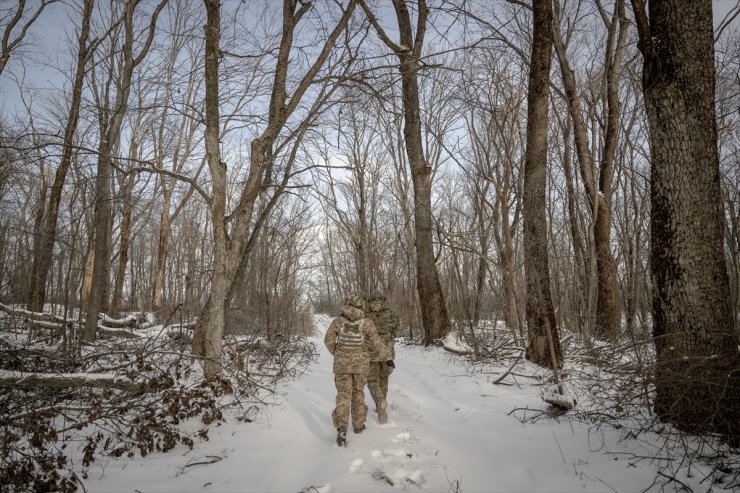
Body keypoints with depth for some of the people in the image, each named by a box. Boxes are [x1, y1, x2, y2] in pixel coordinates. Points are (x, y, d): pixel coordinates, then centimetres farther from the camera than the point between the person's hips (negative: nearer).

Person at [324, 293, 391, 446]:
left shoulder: (338, 321, -8)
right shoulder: (366, 323, -11)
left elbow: (329, 340, -2)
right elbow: (376, 343, -13)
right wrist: (388, 357, -2)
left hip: (342, 363, 0)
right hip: (360, 362, 0)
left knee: (344, 395, 0)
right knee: (358, 392, 19)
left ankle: (342, 428, -18)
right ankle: (358, 424, 27)